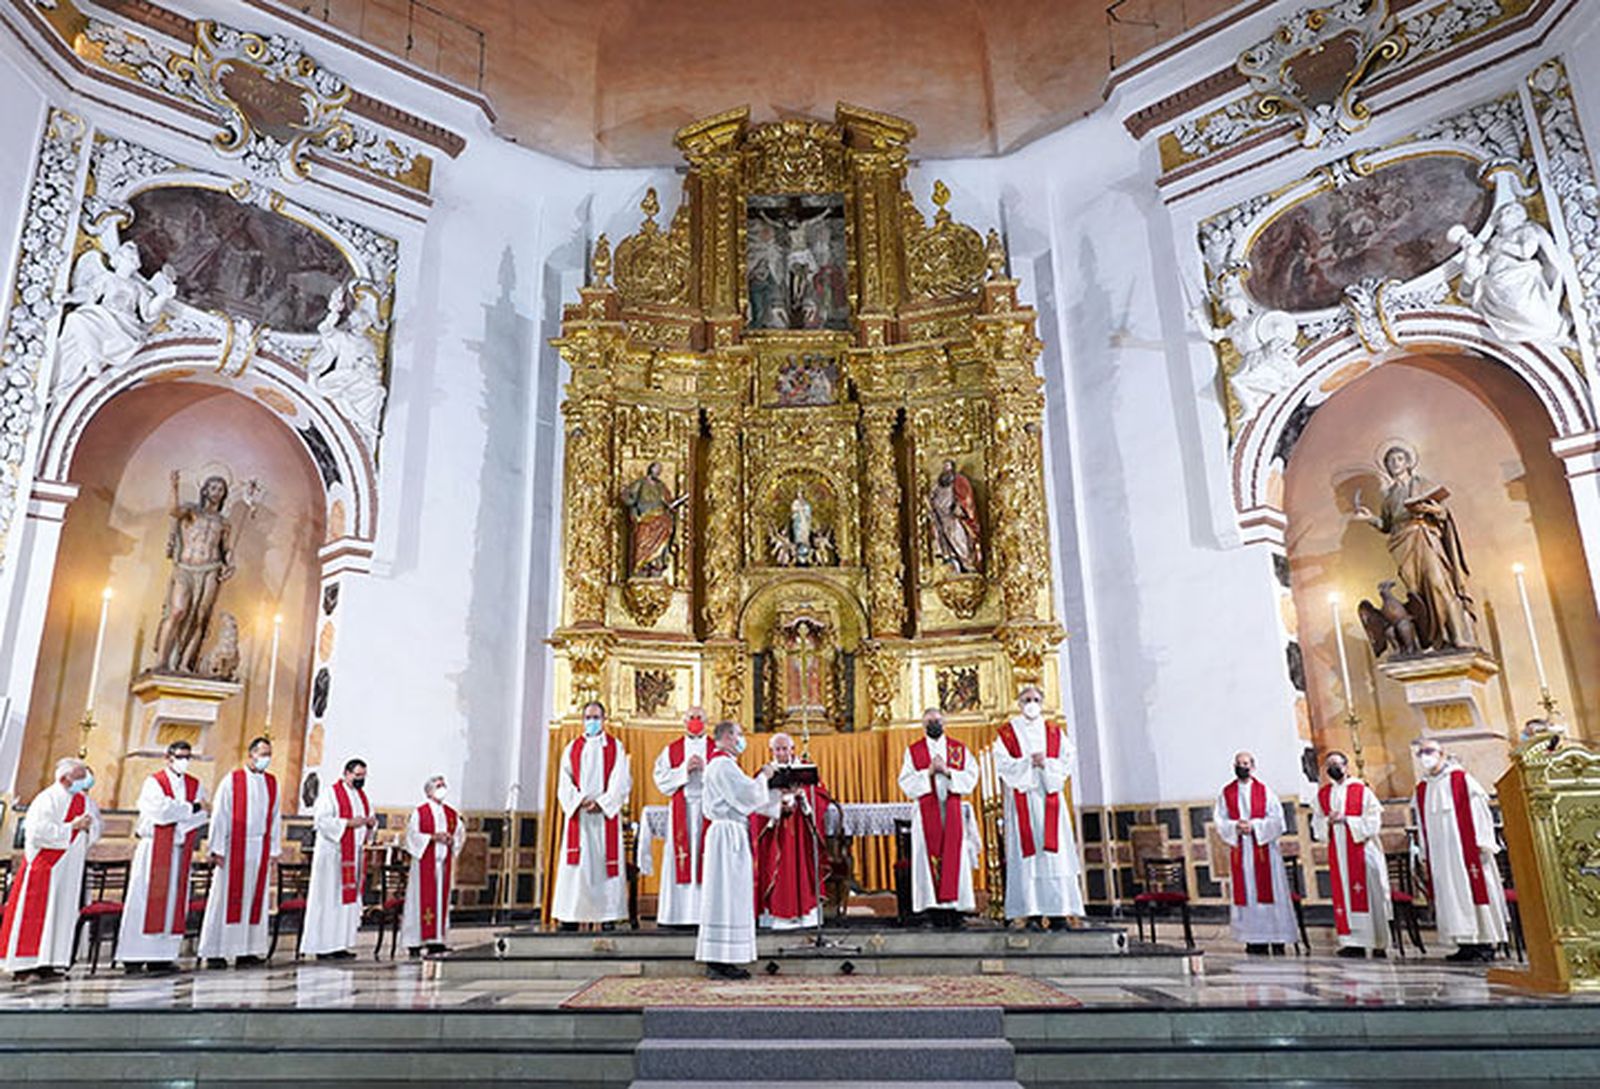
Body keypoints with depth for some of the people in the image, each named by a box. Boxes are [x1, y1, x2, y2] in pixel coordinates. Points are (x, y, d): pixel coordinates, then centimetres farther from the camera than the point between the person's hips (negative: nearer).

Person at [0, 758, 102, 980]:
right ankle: (24, 965, 1)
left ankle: (47, 963, 10)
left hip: (70, 869, 7)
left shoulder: (85, 800, 11)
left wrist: (88, 826, -8)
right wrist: (72, 827, -19)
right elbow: (39, 831, -19)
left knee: (62, 911, 5)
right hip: (45, 865, -7)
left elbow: (96, 830, 14)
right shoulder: (47, 799, -10)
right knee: (35, 912, -4)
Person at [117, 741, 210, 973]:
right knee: (146, 899, -5)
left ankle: (162, 956, 6)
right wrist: (190, 808, -9)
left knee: (175, 901, 2)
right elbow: (161, 809, -17)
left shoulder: (196, 785, 12)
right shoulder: (154, 782, -1)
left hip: (180, 851, 5)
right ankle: (134, 957, -1)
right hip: (154, 850, -4)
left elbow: (204, 815, 2)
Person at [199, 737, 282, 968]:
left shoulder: (272, 783, 11)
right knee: (226, 897, -1)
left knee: (254, 896, 6)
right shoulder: (232, 780, -3)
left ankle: (246, 950, 12)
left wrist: (275, 849, 7)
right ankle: (215, 952, 7)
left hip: (259, 849, 4)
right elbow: (219, 816, -5)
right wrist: (217, 849, -9)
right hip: (234, 848, -4)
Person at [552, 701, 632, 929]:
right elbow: (565, 783, 6)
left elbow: (621, 782, -1)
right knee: (576, 863, -2)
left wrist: (601, 803, -12)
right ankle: (570, 917, 1)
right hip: (578, 814, 2)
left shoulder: (615, 747, 7)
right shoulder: (572, 748, 13)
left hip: (606, 814, -2)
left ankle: (608, 915, -2)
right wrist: (580, 801, -10)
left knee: (606, 861, -4)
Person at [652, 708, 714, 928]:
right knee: (680, 860, -3)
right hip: (681, 812, 1)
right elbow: (661, 779, 2)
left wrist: (705, 769, -12)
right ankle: (679, 913, 0)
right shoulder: (671, 750, 13)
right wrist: (684, 770, -8)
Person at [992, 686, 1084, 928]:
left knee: (1054, 852, -3)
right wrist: (1028, 762, -13)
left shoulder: (1054, 732, 15)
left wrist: (1046, 763, -10)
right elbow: (1003, 764, -3)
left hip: (1049, 797, 2)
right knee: (1026, 853, -7)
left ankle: (1058, 910, 0)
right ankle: (1032, 913, -7)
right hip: (1021, 799, -2)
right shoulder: (1008, 732, 7)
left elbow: (1066, 762, 6)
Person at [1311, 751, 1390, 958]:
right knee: (1344, 894, 0)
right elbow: (1316, 823, 12)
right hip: (1338, 851, 3)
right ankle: (1353, 942, 2)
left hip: (1361, 847, -3)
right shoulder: (1322, 794, 12)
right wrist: (1328, 821, -9)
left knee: (1369, 893, 0)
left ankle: (1379, 943, 9)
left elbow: (1373, 818, -6)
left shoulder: (1361, 790, 0)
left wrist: (1346, 820, -15)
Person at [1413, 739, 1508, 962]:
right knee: (1450, 892, 3)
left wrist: (1482, 843, -11)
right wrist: (1426, 854, 12)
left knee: (1474, 889, -3)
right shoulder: (1422, 788, 12)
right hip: (1441, 852, 5)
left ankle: (1485, 943, 4)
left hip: (1465, 848, -5)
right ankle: (1466, 943, 8)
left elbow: (1479, 811, -5)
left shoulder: (1461, 779, -2)